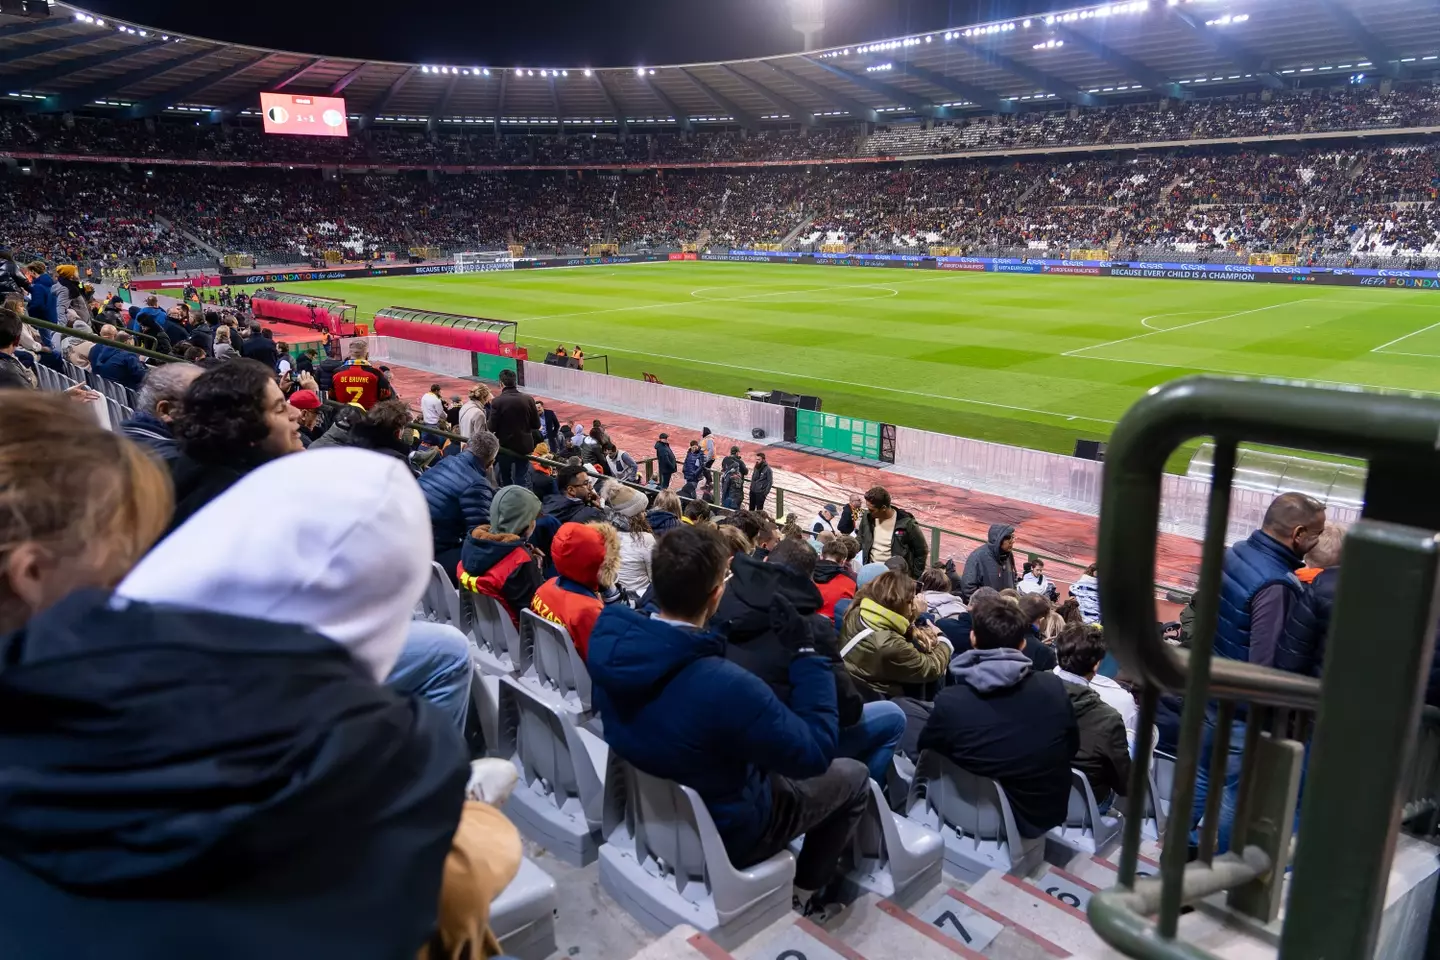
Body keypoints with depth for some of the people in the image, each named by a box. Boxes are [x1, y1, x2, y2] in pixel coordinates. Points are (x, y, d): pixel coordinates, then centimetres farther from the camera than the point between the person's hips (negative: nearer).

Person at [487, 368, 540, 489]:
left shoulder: (497, 402, -17)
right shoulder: (528, 399, -8)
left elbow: (492, 428, -14)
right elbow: (536, 425, -1)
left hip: (505, 446, -2)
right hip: (524, 446, 2)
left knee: (505, 480, 18)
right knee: (522, 479, 9)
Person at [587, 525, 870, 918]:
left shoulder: (611, 639, -19)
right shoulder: (726, 686, -40)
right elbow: (815, 753, -25)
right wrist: (805, 653, -20)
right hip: (721, 828, -6)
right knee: (854, 776, 16)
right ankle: (805, 894, 31)